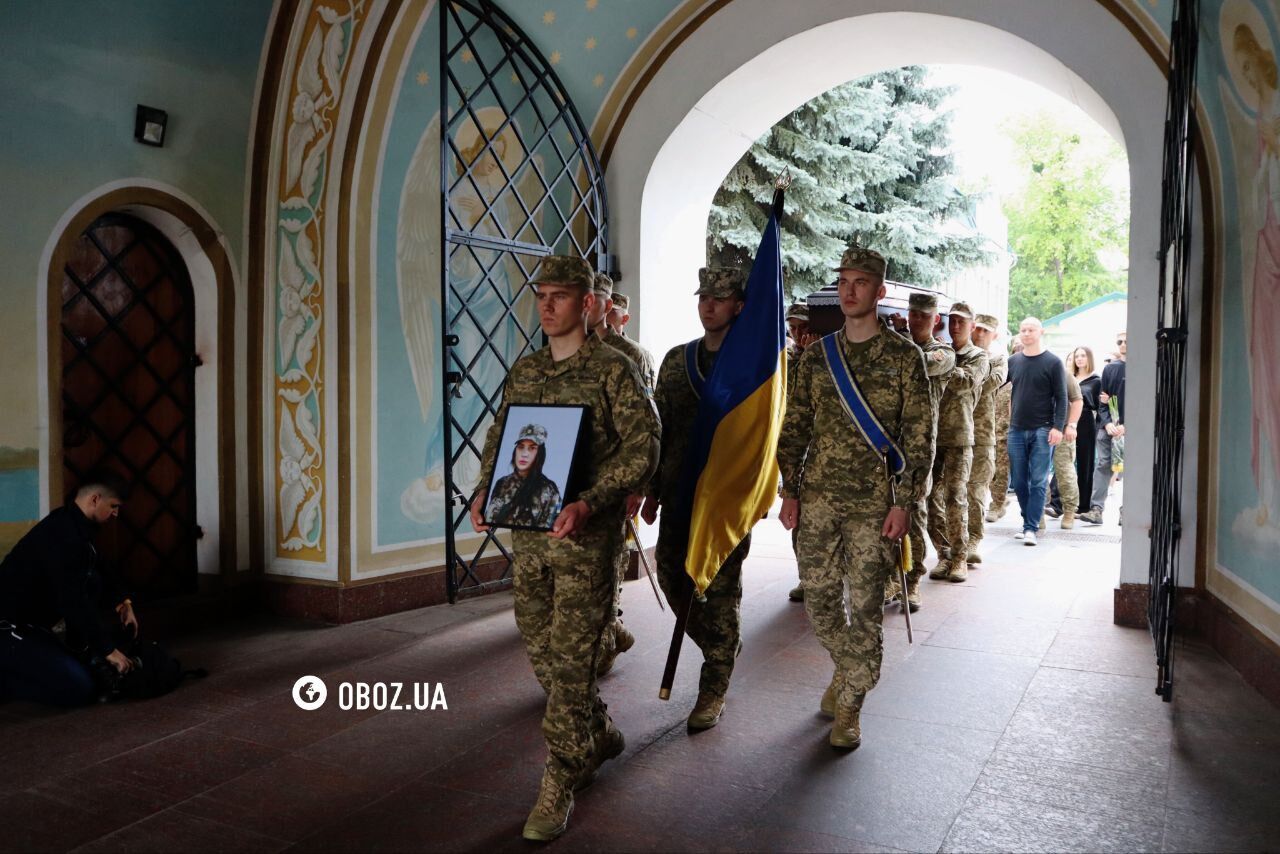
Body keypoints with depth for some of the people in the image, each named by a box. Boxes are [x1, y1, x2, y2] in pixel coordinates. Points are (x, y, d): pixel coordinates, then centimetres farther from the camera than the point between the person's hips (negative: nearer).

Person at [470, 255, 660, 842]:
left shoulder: (612, 369, -7)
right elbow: (497, 437, 19)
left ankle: (558, 787, 10)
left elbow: (643, 447, -13)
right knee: (541, 651, 14)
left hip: (586, 536, -6)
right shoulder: (524, 371, 12)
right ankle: (599, 737, 37)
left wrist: (588, 504, -24)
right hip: (527, 532, 7)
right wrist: (485, 492, 2)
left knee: (570, 658, -3)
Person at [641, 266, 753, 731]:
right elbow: (659, 427, 11)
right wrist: (654, 489, 9)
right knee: (672, 578, 9)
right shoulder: (677, 360, 10)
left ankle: (714, 690, 15)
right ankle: (721, 647, 34)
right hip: (679, 493, 5)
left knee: (721, 590, 1)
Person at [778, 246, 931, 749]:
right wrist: (789, 491, 4)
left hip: (874, 503, -3)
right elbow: (795, 428, 10)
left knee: (865, 607, 2)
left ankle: (849, 706, 17)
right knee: (819, 600, 10)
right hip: (817, 499, 4)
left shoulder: (904, 357, -1)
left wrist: (903, 502, -10)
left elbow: (919, 436, -4)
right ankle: (847, 669, 38)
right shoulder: (815, 356, 9)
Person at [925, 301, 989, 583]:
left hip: (958, 436, -4)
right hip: (931, 433, 4)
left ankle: (959, 558, 5)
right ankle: (944, 555, 13)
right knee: (932, 498, 2)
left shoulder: (978, 357, 5)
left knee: (955, 498, -5)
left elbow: (966, 382, -15)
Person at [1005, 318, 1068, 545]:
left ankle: (1031, 528, -2)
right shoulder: (1013, 361, 10)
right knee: (1019, 481, 7)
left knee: (1038, 481, -4)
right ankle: (1028, 521, 20)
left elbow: (1061, 398, -3)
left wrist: (1058, 427, -12)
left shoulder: (1053, 362, -1)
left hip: (1042, 430, -4)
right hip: (1017, 430, 4)